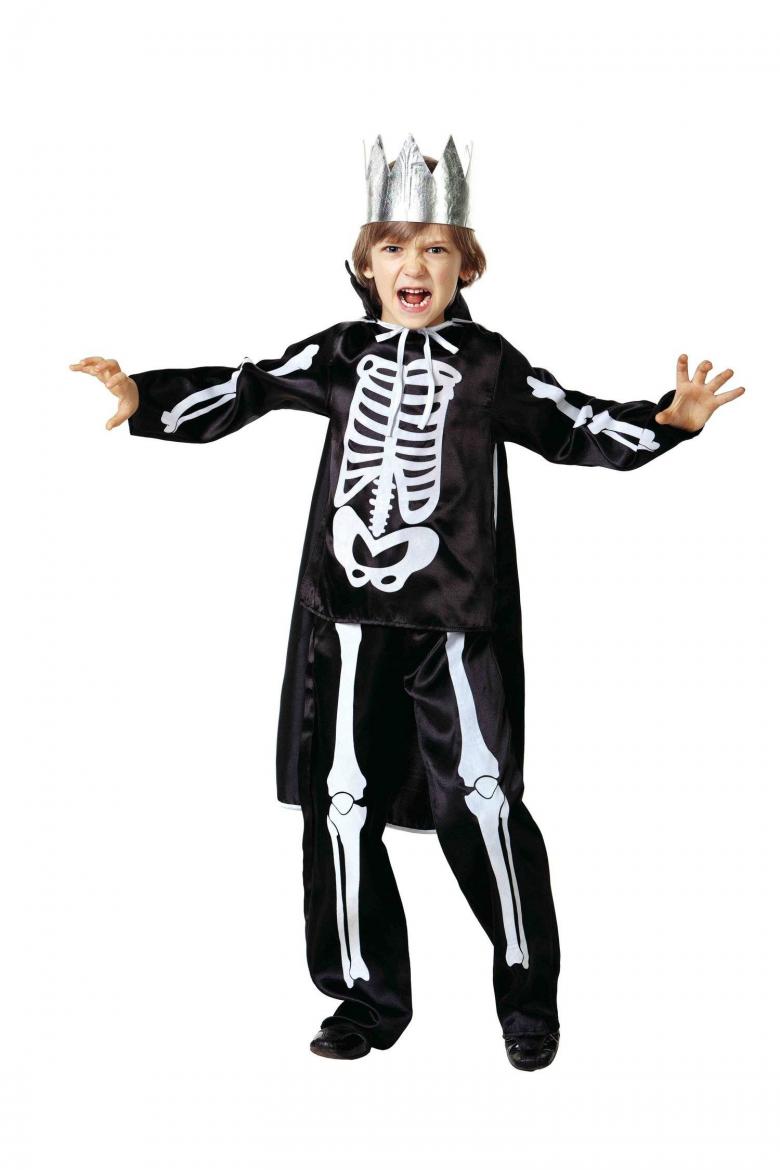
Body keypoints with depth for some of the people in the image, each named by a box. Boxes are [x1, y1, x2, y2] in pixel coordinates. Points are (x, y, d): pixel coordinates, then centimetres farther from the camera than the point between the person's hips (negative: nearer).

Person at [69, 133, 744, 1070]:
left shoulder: (490, 367, 2)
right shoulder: (340, 356, 7)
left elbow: (580, 430, 2)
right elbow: (242, 393, 3)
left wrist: (669, 421, -13)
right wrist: (144, 398, -10)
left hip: (460, 619, -3)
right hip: (349, 617, 3)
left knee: (483, 797, -5)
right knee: (343, 801, 7)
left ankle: (527, 988, 16)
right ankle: (369, 996, 23)